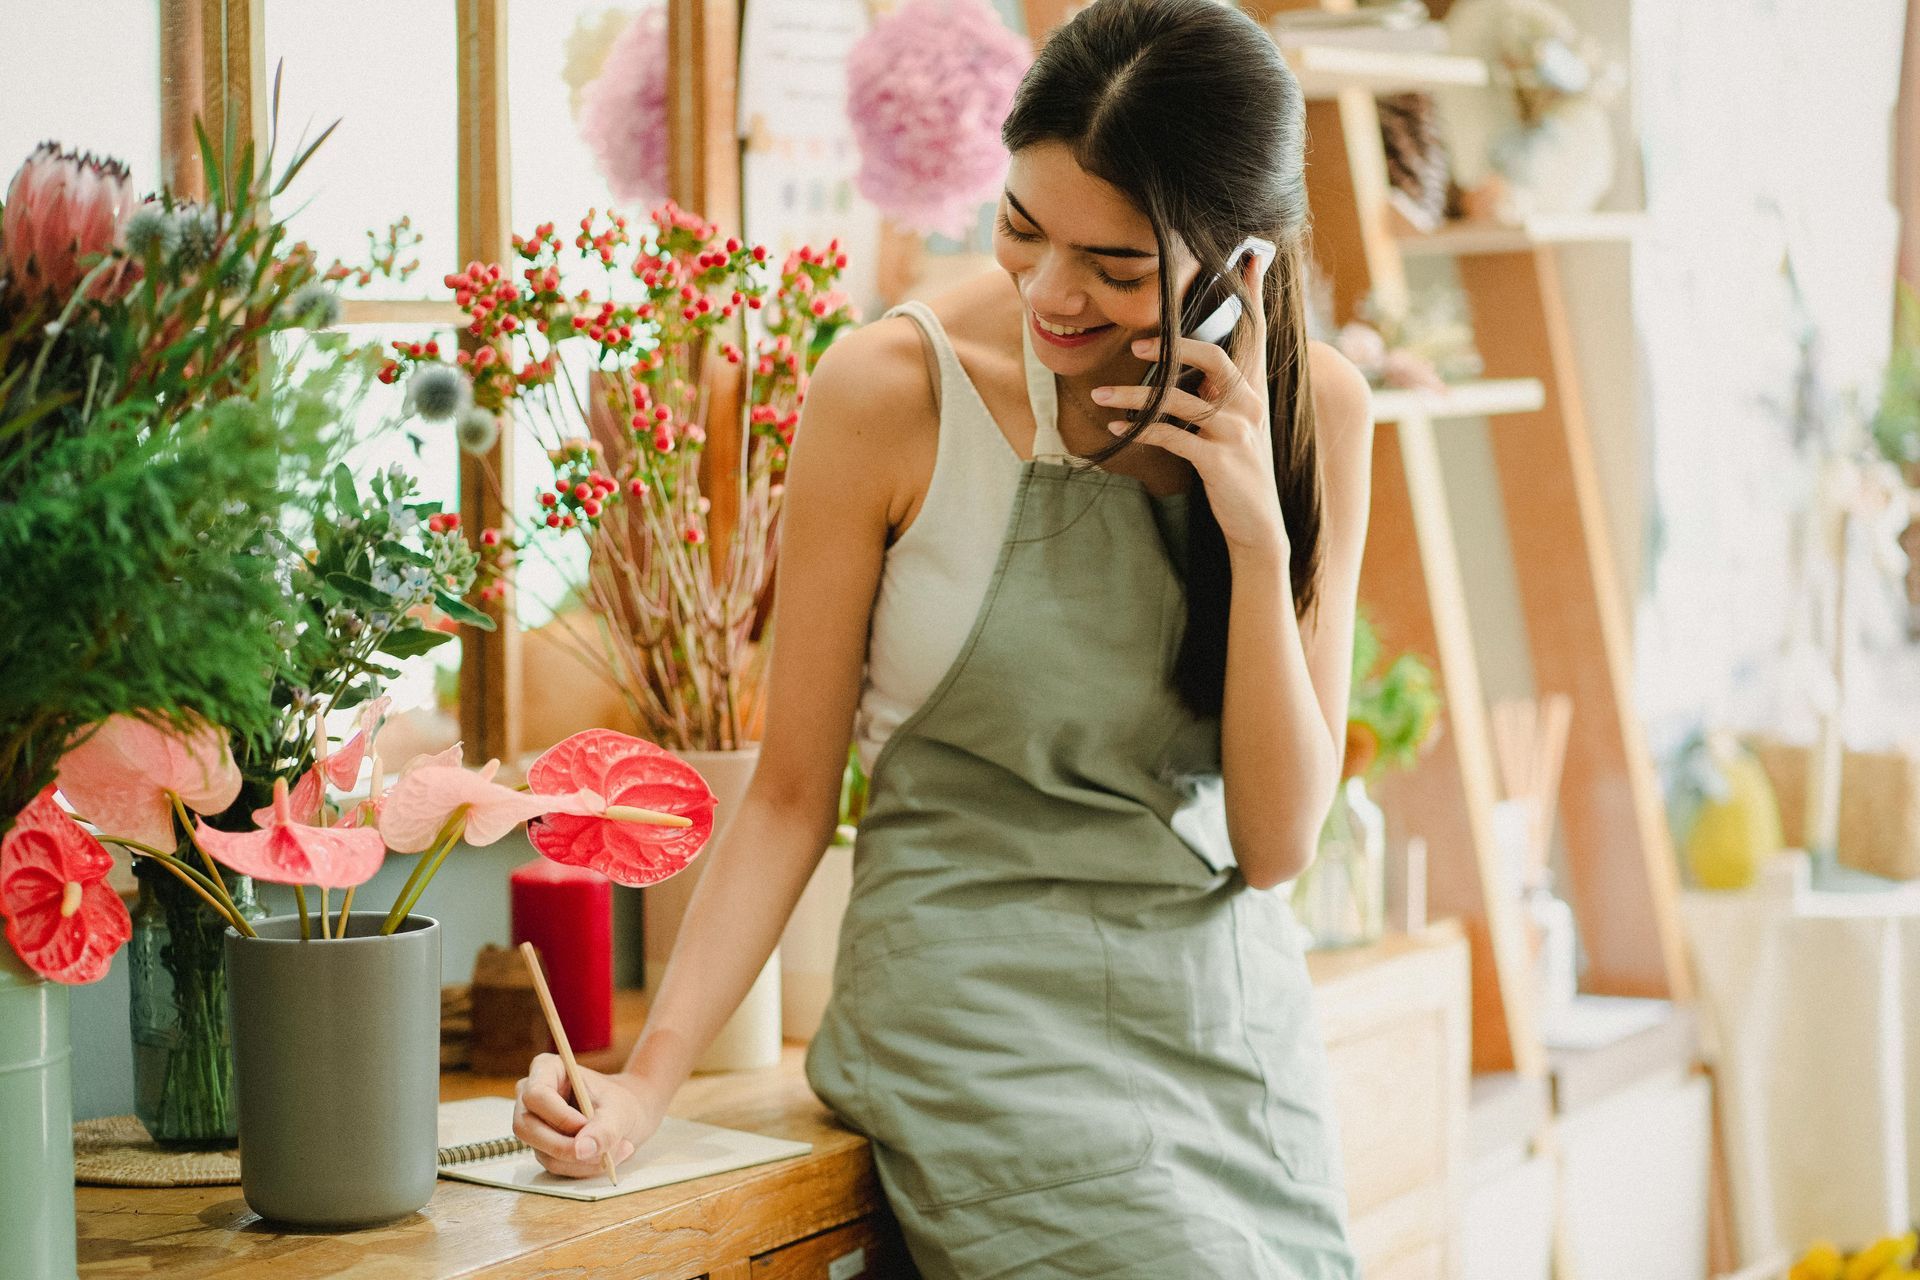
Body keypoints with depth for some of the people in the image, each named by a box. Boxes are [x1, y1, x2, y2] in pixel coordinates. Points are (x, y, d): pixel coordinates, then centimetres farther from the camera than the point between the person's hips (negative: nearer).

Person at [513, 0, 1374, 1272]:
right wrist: (647, 1080, -14)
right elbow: (791, 793, -4)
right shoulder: (892, 393, -11)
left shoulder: (1314, 410, -2)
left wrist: (1258, 536, -17)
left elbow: (1275, 843, -5)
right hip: (982, 1013, -4)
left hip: (1235, 1014, 4)